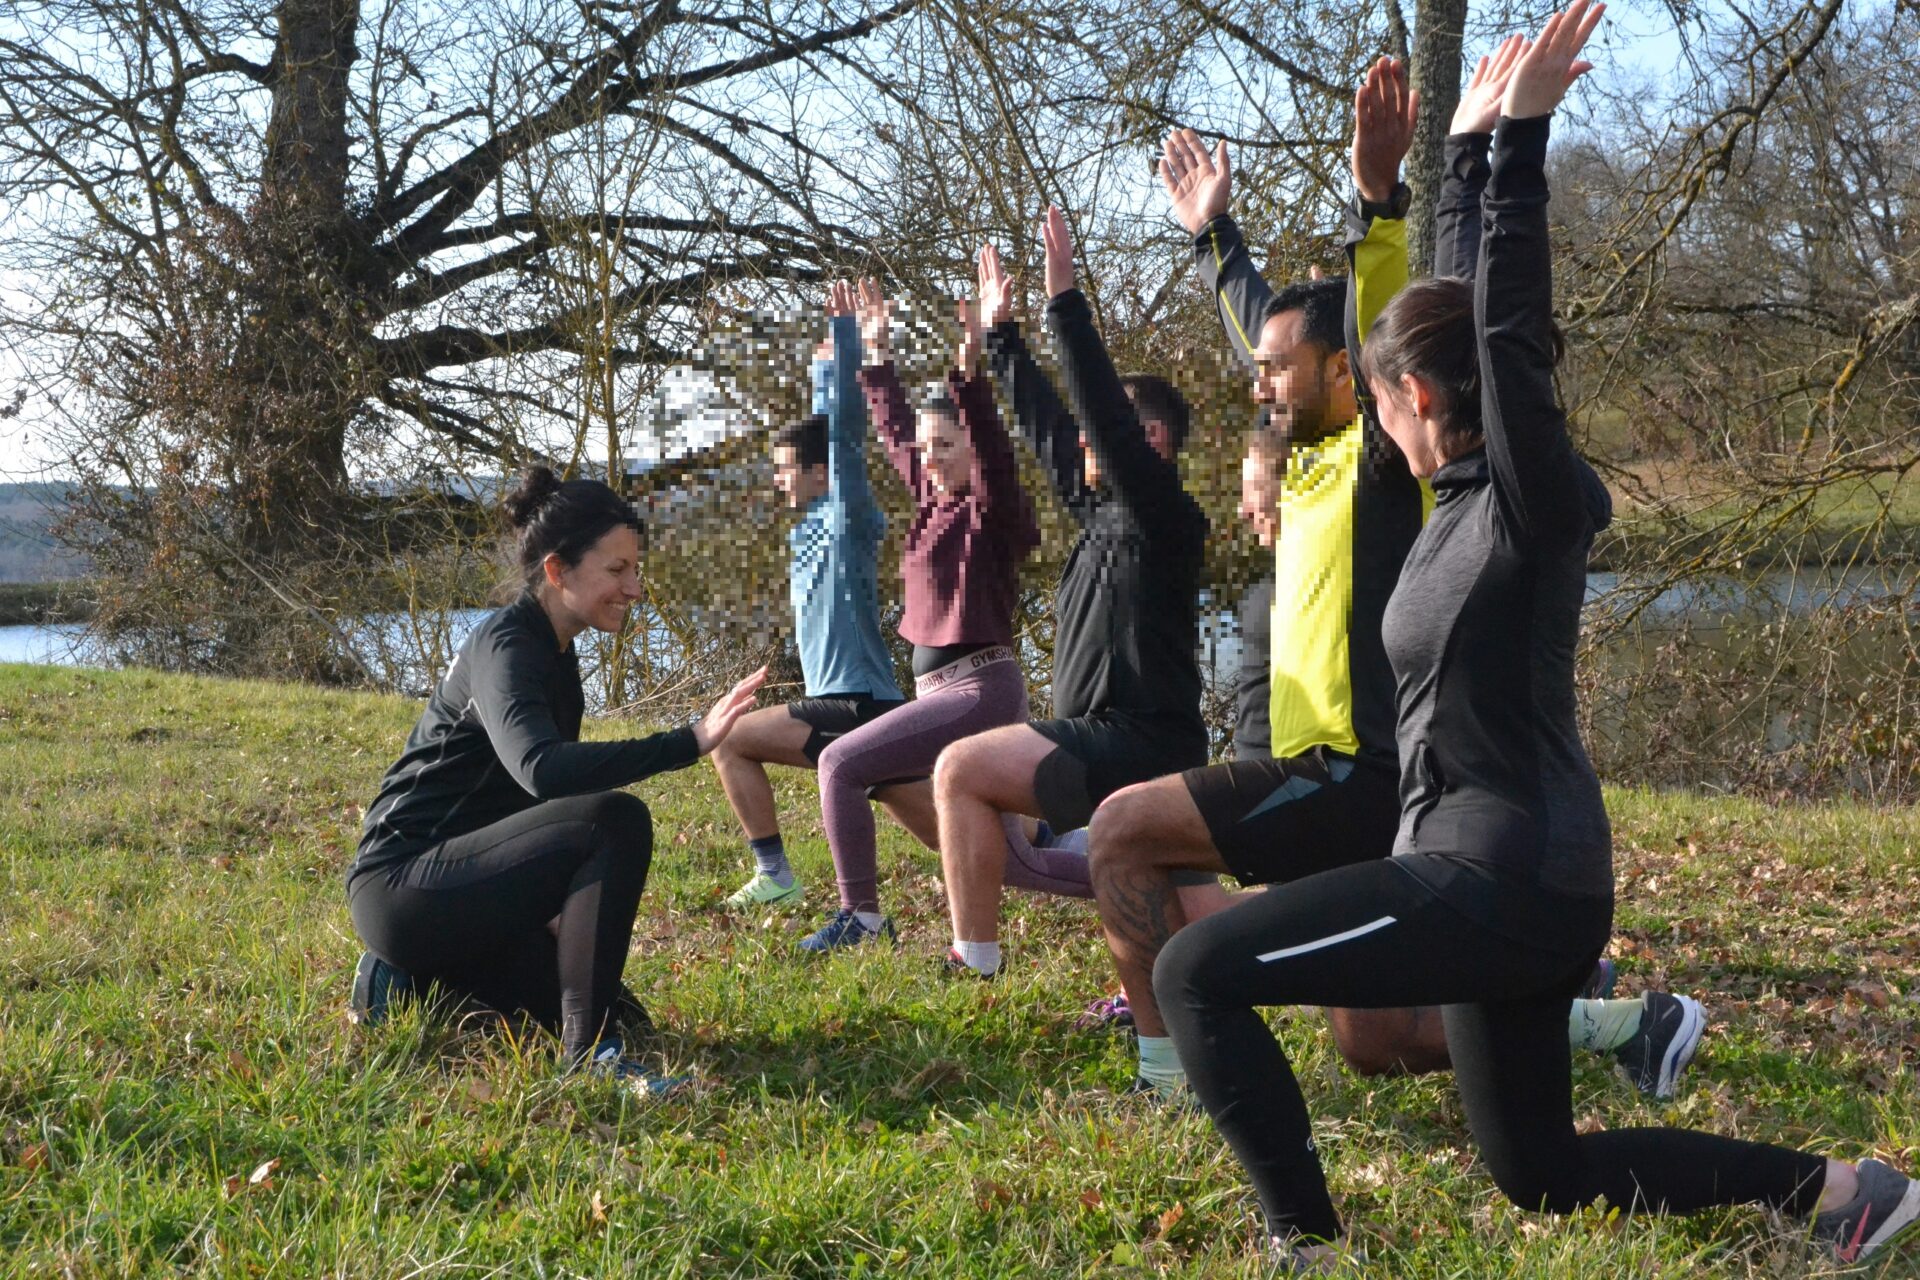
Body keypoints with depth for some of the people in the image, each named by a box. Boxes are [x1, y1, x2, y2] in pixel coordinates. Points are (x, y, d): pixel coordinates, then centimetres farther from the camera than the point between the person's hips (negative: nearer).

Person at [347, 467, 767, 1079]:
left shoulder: (555, 659, 13)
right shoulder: (504, 646, -17)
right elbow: (542, 770, -38)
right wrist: (689, 741, -43)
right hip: (404, 885, -10)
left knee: (617, 1012, 4)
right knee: (617, 821, -26)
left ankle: (411, 982, 14)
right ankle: (588, 1053, -24)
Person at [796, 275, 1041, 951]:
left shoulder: (990, 511, -9)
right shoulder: (934, 501, 12)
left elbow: (993, 449, -29)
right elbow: (895, 432, 24)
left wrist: (970, 374, -41)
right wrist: (878, 356, 26)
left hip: (978, 691, -10)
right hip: (953, 689, 10)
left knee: (841, 764, -14)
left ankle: (862, 915, -8)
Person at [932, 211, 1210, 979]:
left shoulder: (1164, 515, -11)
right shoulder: (1104, 511, 14)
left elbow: (1105, 411, -22)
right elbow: (1046, 428, 22)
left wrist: (1065, 301, -23)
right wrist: (1002, 335, 27)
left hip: (1135, 746, -10)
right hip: (1108, 743, 10)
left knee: (961, 769, -14)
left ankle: (973, 964, -11)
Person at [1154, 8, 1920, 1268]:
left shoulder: (1528, 504, -15)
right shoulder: (1486, 500, 8)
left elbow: (1506, 330, -28)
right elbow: (1470, 319, 19)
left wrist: (1524, 135, -30)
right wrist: (1478, 142, 22)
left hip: (1502, 880, -10)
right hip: (1514, 875, 10)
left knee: (1196, 973, -12)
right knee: (1540, 1169, 19)